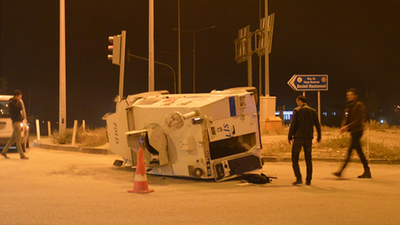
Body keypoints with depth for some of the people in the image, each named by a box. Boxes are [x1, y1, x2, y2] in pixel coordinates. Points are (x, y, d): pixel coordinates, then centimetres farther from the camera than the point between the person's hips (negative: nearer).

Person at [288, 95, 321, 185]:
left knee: (294, 159, 2)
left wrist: (289, 137, -2)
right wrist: (319, 137, 19)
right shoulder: (313, 111, 8)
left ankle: (298, 178, -9)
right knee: (308, 160, 11)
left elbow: (293, 124, -8)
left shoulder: (297, 110, -4)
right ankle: (308, 180, 11)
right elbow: (317, 125, 10)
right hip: (308, 138, 4)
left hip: (298, 137, -4)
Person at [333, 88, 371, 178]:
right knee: (359, 152, 10)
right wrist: (342, 127, -6)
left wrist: (348, 126, -22)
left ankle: (341, 171, -14)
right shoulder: (348, 107, 16)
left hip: (357, 130, -9)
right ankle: (367, 172, 16)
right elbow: (346, 118, 14)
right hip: (353, 131, 9)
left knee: (350, 150, -11)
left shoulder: (359, 105, -9)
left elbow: (359, 119, -17)